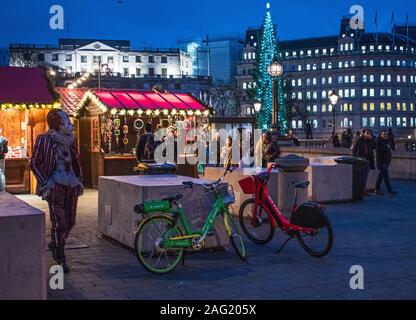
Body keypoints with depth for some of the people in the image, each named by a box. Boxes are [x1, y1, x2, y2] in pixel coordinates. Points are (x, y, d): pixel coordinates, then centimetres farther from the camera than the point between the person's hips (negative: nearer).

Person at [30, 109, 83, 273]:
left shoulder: (71, 139, 10)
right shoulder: (44, 140, -6)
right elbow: (34, 163, -3)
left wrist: (79, 180, 14)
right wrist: (45, 182, -9)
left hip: (72, 185, 6)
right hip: (56, 186, -6)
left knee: (70, 221, 9)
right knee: (59, 222, -5)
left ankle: (55, 244, 35)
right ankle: (61, 260, 6)